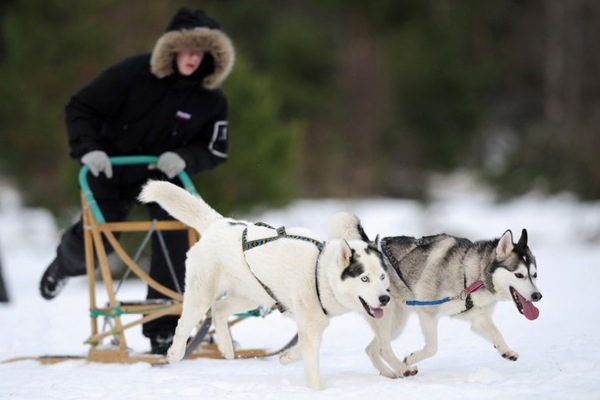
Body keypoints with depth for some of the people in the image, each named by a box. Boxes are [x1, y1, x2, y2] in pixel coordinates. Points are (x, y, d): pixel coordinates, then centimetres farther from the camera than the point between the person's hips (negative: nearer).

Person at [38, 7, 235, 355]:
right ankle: (67, 261, 44)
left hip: (165, 174, 1)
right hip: (114, 170, -1)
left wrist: (184, 158, -29)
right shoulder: (133, 74, -22)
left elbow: (216, 151, -9)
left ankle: (163, 329, -9)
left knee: (176, 241, -18)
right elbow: (81, 108, -16)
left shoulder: (211, 99, -15)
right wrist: (88, 149, -32)